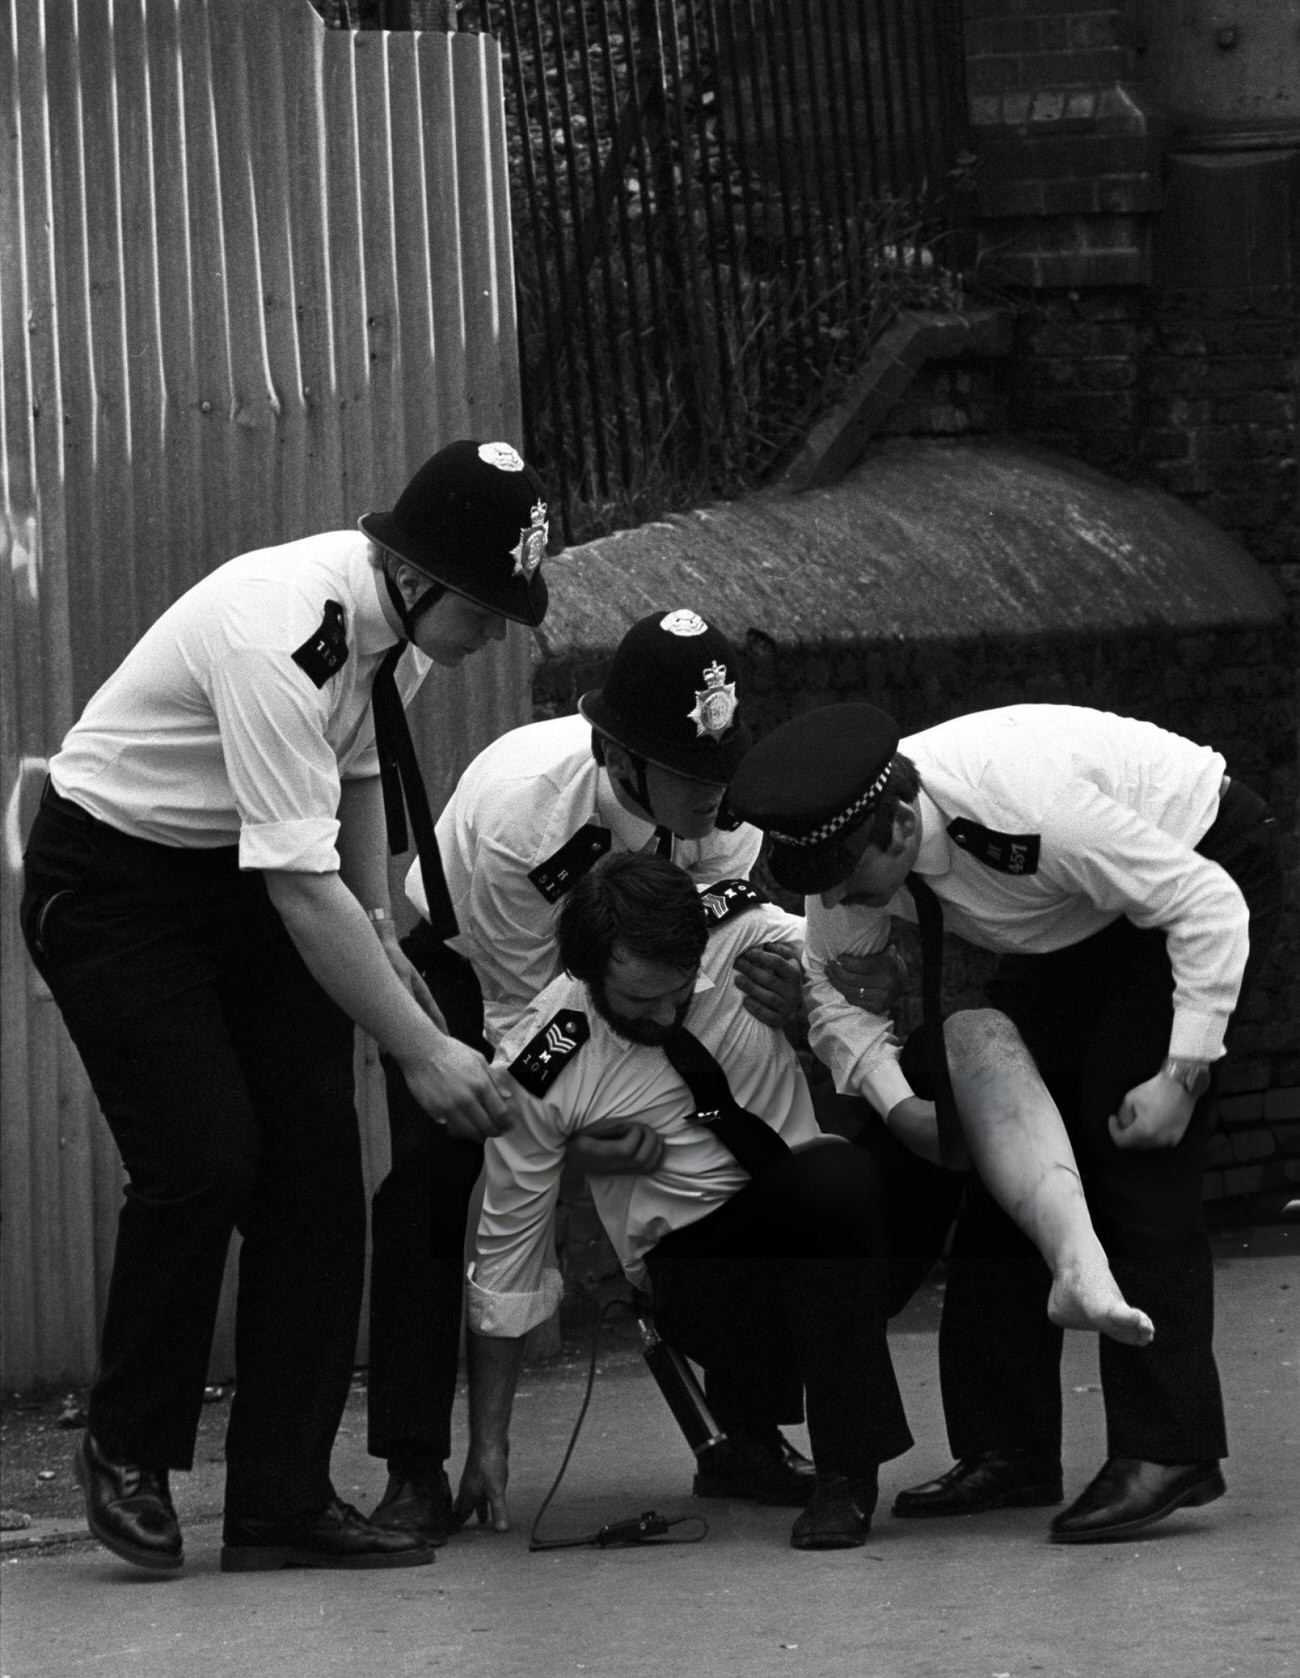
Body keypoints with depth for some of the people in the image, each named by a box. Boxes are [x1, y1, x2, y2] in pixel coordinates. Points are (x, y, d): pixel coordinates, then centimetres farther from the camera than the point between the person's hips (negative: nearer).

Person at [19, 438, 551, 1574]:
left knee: (316, 1163, -3)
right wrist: (422, 1051, -34)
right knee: (202, 1161, -18)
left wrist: (380, 934, 4)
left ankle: (284, 1500, 1)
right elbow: (301, 884, -35)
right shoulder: (277, 640, -34)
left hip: (243, 882, 8)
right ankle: (128, 1456, 5)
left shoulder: (402, 619, -7)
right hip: (113, 876, -8)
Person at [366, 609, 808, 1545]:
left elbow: (720, 951, -18)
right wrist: (567, 1138, -47)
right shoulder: (514, 807, -40)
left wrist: (778, 995, -44)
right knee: (425, 1185, -25)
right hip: (467, 969, -4)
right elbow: (521, 1014, -30)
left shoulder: (727, 808, -27)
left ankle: (745, 1440, 3)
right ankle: (415, 1472, -19)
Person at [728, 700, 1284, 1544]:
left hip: (1202, 867, -8)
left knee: (1132, 1149, -19)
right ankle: (1007, 1450, 3)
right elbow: (828, 984, -3)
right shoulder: (850, 838, -19)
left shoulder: (1027, 807, -40)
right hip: (1082, 926, 8)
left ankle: (1168, 1451, -19)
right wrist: (900, 1105, -19)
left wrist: (1182, 1075, -33)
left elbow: (1209, 908, -32)